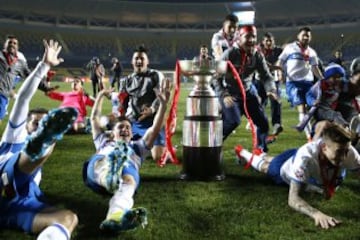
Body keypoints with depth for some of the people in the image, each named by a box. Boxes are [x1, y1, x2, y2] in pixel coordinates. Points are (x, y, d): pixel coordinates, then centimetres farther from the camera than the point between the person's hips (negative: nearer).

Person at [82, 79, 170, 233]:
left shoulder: (138, 146, 42)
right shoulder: (104, 142, 47)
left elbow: (155, 129, 31)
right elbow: (94, 119, 47)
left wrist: (163, 104, 21)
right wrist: (100, 96, 48)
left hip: (128, 167, 0)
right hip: (99, 164, 1)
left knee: (128, 183, -40)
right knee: (103, 164, -39)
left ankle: (115, 218, -72)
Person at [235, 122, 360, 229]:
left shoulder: (348, 152, -41)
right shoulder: (306, 157, -53)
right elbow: (293, 199, -56)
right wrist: (317, 214, -74)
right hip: (285, 167, -4)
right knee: (264, 165, 31)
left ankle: (261, 154, 70)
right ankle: (243, 152, 63)